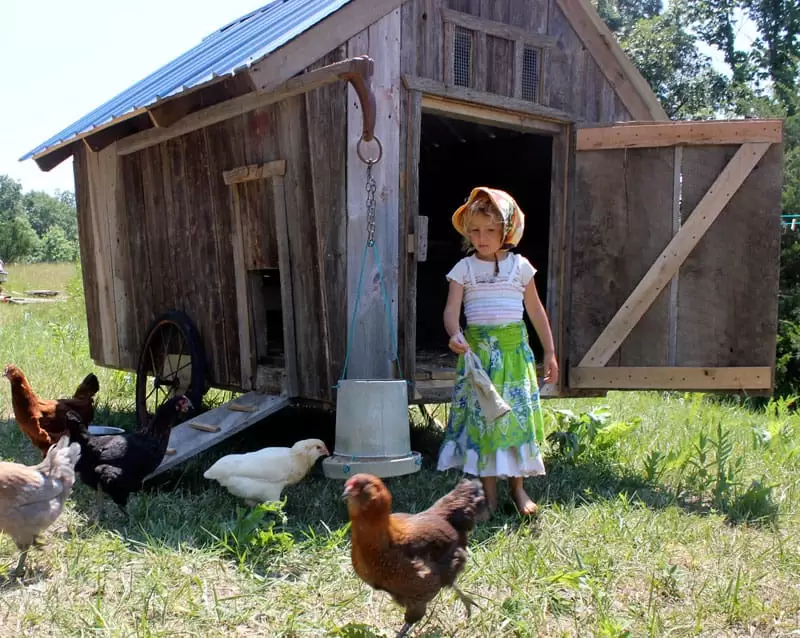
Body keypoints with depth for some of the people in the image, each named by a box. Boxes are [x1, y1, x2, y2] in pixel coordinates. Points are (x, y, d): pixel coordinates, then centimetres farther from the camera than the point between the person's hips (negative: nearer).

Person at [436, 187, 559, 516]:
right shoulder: (464, 269, 4)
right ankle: (488, 492, 10)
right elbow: (451, 309, -7)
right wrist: (455, 335, -28)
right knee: (479, 413, 0)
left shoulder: (520, 266, 7)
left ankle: (517, 485, 17)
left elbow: (536, 310, 12)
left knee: (518, 412, 1)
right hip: (477, 348, 0)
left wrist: (549, 352, 12)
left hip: (514, 347, 1)